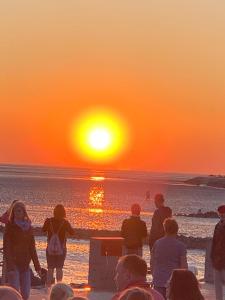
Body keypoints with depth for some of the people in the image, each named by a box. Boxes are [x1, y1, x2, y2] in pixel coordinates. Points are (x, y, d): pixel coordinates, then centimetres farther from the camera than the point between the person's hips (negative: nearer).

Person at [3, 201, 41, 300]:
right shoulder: (10, 226, -5)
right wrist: (10, 266, -20)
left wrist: (37, 265, 10)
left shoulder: (28, 227, 9)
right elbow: (6, 247, -11)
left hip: (25, 264, 5)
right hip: (13, 263, -5)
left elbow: (32, 248, 13)